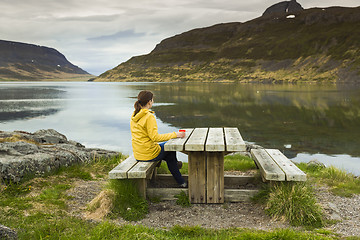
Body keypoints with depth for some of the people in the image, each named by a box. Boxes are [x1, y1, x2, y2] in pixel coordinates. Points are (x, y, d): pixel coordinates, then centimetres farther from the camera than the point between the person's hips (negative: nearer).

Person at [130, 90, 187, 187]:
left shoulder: (134, 115, 5)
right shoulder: (149, 116, -21)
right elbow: (155, 137, -24)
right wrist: (175, 135, -18)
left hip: (137, 154, 8)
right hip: (149, 155, -8)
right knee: (170, 147, 15)